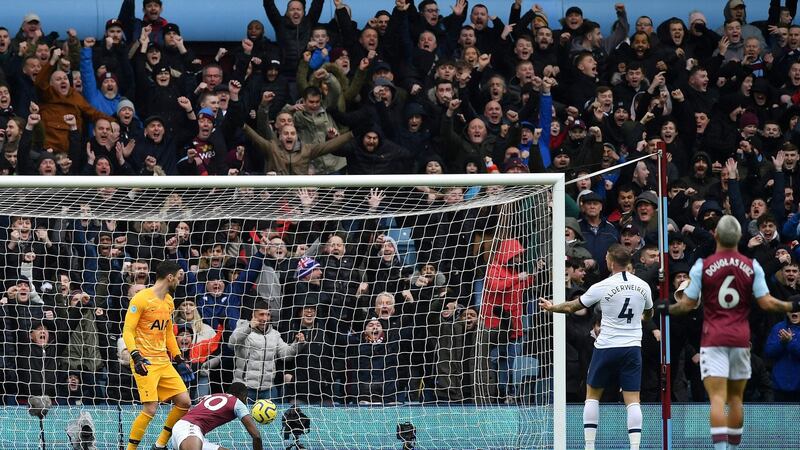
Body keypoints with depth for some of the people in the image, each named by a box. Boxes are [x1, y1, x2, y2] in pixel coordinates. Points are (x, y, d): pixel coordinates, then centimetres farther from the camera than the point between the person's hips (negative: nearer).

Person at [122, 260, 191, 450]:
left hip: (163, 361, 8)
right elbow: (127, 330, -13)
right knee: (150, 409, -16)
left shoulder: (168, 302, 14)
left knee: (184, 402, 3)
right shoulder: (141, 299, -11)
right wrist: (136, 356, -24)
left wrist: (177, 356, 20)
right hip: (145, 363, -8)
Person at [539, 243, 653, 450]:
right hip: (632, 347, 2)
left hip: (606, 347, -2)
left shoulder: (602, 287, -9)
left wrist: (552, 307, 24)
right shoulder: (643, 286, 1)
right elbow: (648, 315, 21)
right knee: (632, 400, 0)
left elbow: (572, 307, 5)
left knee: (592, 396, 13)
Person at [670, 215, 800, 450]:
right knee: (735, 398, 14)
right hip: (741, 339, 3)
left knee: (717, 398, -10)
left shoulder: (702, 266, -6)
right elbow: (766, 303, -2)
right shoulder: (752, 267, -1)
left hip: (713, 339, -3)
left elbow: (688, 304, -2)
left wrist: (667, 309, 17)